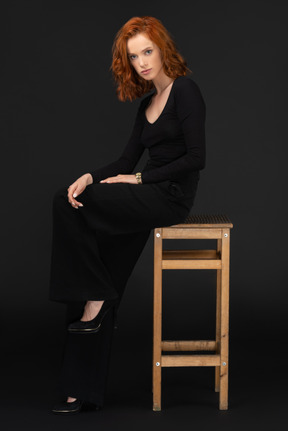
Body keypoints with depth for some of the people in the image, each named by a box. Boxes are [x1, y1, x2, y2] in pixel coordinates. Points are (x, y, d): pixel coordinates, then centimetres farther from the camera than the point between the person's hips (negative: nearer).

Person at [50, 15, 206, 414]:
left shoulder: (185, 91, -7)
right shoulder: (147, 104, 18)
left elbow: (196, 158, -15)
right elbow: (126, 161, 12)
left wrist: (139, 179, -12)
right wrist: (90, 178, -7)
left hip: (172, 196, -8)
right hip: (146, 201, 8)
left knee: (67, 205, -16)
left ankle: (94, 302, -6)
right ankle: (85, 391, -1)